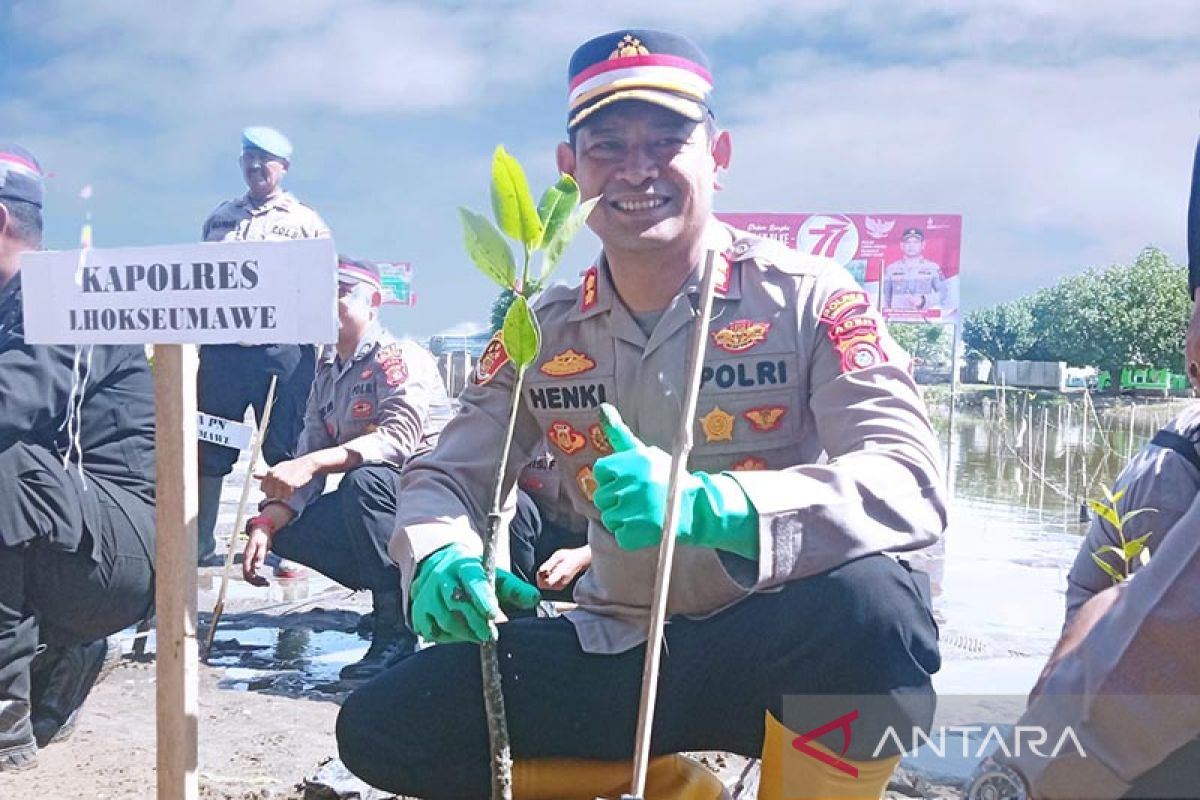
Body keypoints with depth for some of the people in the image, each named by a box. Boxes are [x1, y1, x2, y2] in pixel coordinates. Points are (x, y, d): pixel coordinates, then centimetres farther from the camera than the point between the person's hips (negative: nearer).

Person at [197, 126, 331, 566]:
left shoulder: (306, 221, 6)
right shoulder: (219, 218, 18)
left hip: (284, 350, -3)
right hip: (221, 348, 4)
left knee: (286, 449, 1)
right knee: (209, 448, 5)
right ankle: (198, 541, 14)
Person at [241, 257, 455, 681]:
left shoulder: (398, 356, -13)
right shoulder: (326, 375, 11)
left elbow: (398, 439, -29)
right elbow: (304, 463, 6)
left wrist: (312, 463, -39)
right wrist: (266, 523, -10)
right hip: (378, 503, 8)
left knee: (363, 480, -35)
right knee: (289, 530, -6)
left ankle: (395, 631, -26)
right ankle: (404, 591, 2)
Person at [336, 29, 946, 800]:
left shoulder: (806, 298, -11)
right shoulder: (543, 334, 2)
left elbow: (911, 484, -22)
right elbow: (446, 472, 6)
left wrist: (709, 505, -39)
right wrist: (441, 562, -20)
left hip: (772, 648, -4)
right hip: (622, 650, 4)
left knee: (873, 601, -37)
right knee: (382, 729, -10)